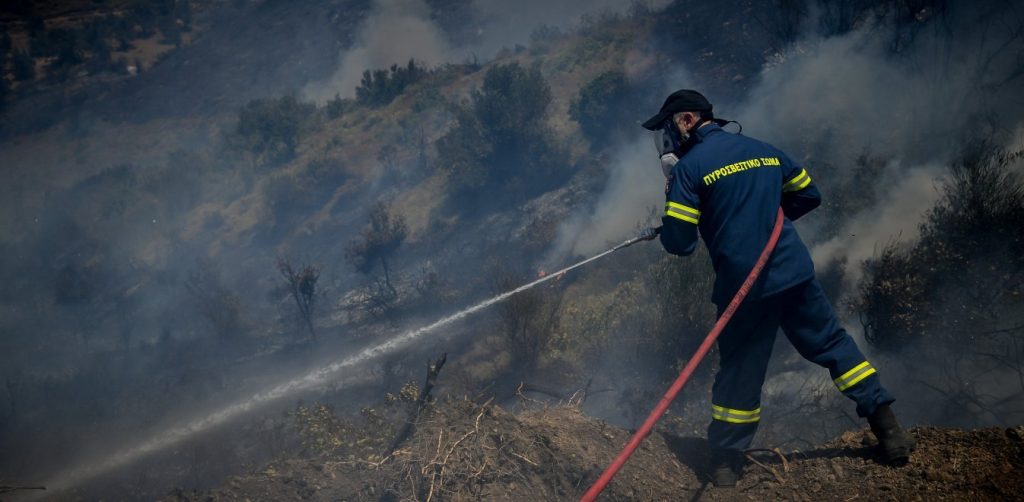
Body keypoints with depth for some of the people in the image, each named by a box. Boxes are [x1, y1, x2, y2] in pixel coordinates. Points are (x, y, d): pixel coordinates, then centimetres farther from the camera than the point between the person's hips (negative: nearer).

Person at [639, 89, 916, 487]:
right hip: (794, 272, 4)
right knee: (832, 344, 14)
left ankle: (726, 462, 17)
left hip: (742, 285, -4)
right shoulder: (764, 151, 11)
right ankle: (888, 427, 11)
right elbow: (808, 194, 21)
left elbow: (679, 242, -10)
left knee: (739, 369, 8)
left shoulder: (688, 168, -7)